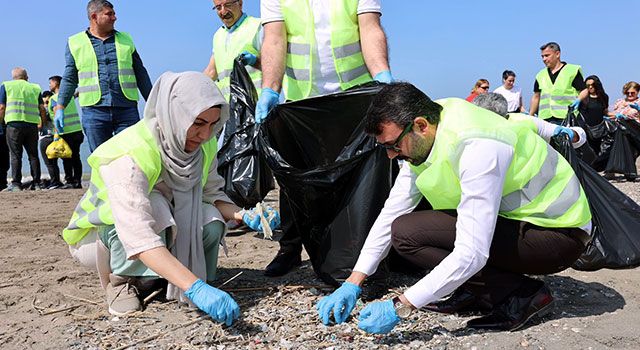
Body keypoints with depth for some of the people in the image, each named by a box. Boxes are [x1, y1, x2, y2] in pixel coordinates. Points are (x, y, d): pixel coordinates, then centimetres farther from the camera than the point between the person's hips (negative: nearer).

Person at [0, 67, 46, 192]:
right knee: (33, 155, 8)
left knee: (15, 155, -1)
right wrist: (42, 123, 22)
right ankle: (36, 183, 7)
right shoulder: (35, 88, 15)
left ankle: (16, 184, -3)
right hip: (32, 125, 2)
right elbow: (42, 108, 10)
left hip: (14, 124, -2)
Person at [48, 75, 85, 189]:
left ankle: (69, 181, 0)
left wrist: (57, 134, -15)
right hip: (78, 130, 6)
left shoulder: (54, 98, -5)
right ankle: (77, 181, 8)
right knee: (76, 157, 8)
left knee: (67, 159, 0)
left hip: (66, 133, -6)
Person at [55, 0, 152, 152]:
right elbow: (69, 79, 11)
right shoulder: (75, 43, 9)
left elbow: (141, 74, 16)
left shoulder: (126, 40, 14)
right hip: (94, 111, -1)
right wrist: (60, 107, 0)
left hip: (127, 109, 1)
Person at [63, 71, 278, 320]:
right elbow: (138, 236, -47)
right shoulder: (128, 157, -37)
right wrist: (195, 288, -56)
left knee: (211, 221, -23)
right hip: (97, 234, -6)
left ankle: (147, 278, 1)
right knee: (153, 206, -36)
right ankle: (120, 280, -10)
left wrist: (243, 216, -27)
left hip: (162, 226, 6)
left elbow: (211, 194, -5)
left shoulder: (203, 146, -15)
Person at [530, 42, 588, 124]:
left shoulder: (572, 70, 4)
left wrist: (578, 100, -18)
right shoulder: (540, 75, 18)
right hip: (545, 119, 4)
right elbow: (536, 97, 23)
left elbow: (584, 90, 3)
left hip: (566, 118, -4)